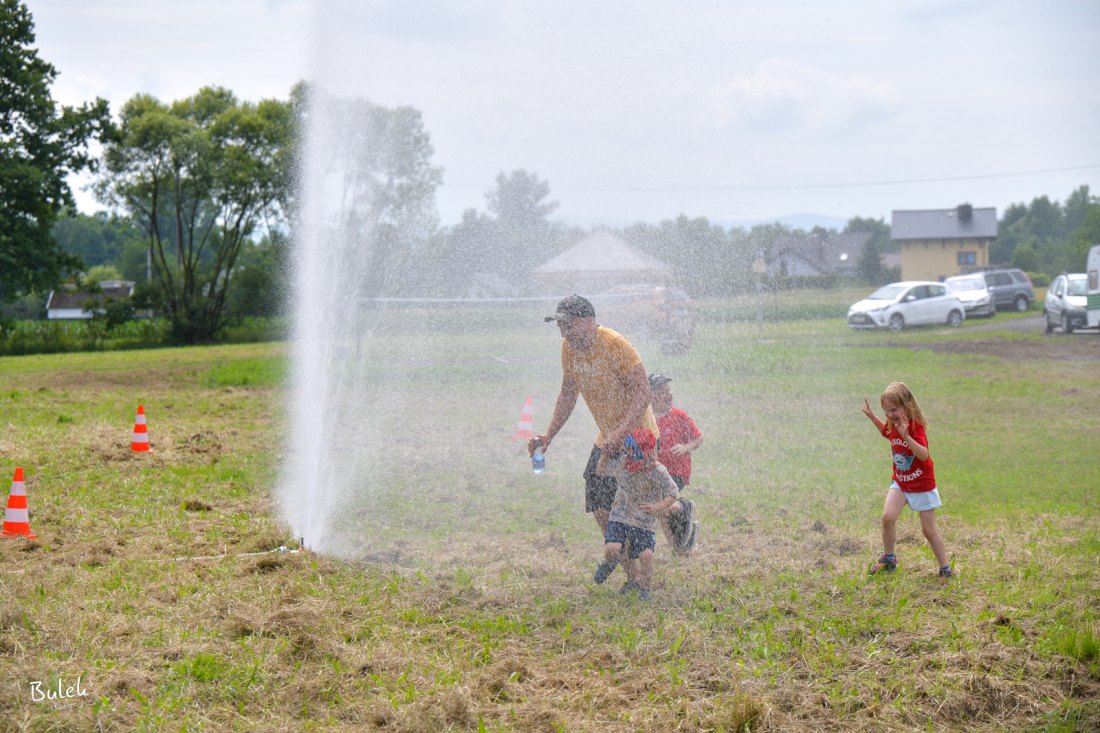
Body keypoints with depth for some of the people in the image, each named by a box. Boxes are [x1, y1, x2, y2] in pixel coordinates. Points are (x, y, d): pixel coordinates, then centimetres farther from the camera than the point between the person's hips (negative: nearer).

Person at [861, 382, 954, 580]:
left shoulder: (915, 427, -25)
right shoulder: (892, 425, -3)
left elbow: (924, 455, -40)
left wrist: (907, 436, -52)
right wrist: (872, 417, 11)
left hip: (922, 485, -6)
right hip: (900, 482, 6)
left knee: (929, 530, 1)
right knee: (887, 517, -14)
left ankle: (945, 569, 14)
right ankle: (888, 559, 5)